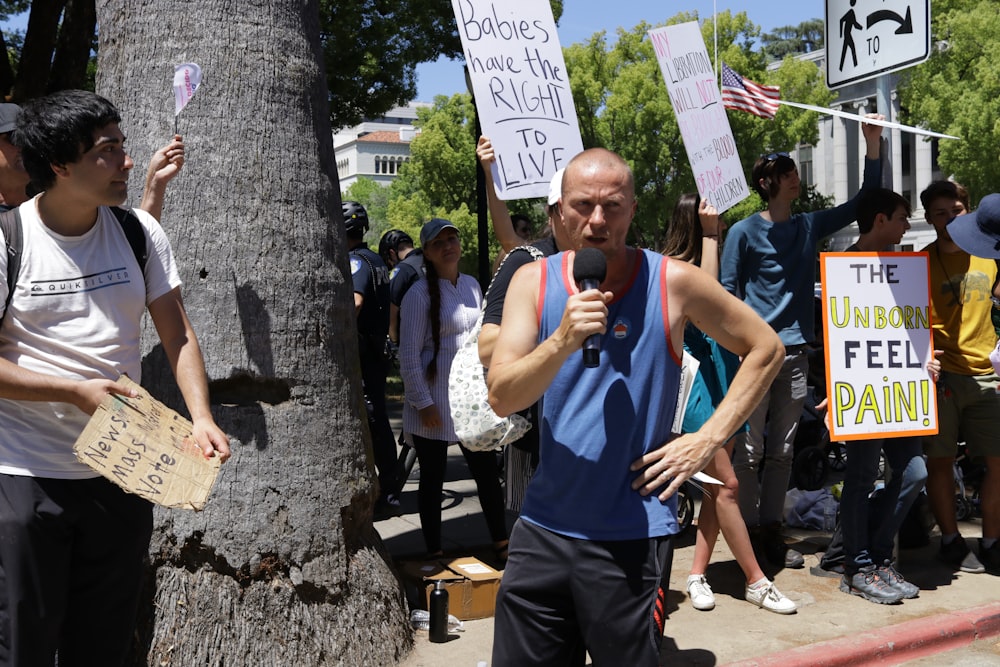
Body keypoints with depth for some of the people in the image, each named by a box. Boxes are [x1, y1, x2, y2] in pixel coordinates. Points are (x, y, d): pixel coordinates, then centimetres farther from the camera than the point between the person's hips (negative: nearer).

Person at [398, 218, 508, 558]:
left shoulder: (471, 285, 8)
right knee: (433, 477, 7)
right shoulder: (420, 294, -11)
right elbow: (409, 355, -12)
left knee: (487, 470, 9)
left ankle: (501, 543, 24)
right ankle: (434, 552, 21)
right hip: (434, 402, -5)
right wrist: (423, 403, -15)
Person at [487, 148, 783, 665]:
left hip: (632, 538, -2)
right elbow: (501, 398, -9)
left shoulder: (673, 282, -6)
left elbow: (765, 349, 4)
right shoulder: (534, 281, 0)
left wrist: (707, 439, -4)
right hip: (542, 528, 3)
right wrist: (564, 340, -26)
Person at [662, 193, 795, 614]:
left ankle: (698, 574, 17)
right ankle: (756, 582, 4)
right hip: (694, 379, -8)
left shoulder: (708, 259, 14)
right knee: (726, 484, -5)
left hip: (724, 376, 8)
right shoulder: (672, 266, -9)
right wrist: (709, 235, -23)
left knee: (717, 486, 8)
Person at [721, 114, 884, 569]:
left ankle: (771, 529, 18)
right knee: (749, 449, -1)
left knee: (782, 449, 9)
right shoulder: (744, 232, -2)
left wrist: (872, 145, 5)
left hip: (795, 351, 5)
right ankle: (748, 532, 9)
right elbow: (728, 293, -2)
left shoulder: (809, 226, 12)